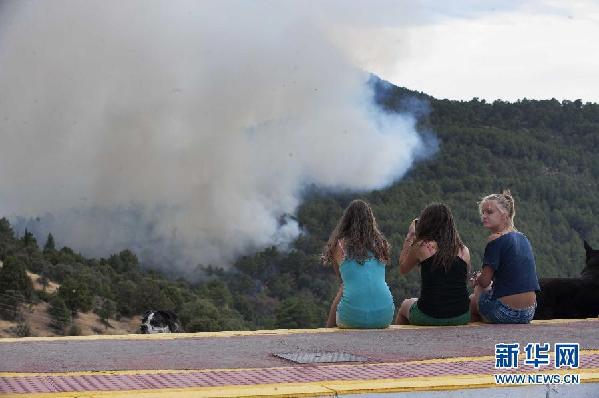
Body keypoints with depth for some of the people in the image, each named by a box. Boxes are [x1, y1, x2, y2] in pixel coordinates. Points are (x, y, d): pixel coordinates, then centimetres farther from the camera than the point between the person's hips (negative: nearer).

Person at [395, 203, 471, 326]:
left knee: (405, 305, 32)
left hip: (429, 318, -3)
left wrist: (410, 237, 17)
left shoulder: (421, 246, -7)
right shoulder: (464, 250, 1)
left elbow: (403, 268, 11)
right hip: (461, 318, 3)